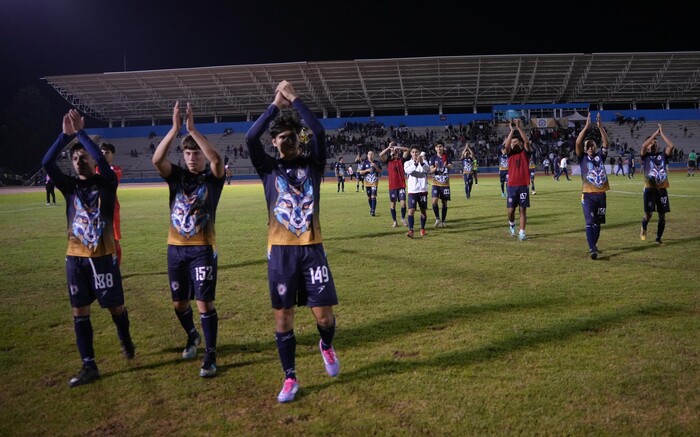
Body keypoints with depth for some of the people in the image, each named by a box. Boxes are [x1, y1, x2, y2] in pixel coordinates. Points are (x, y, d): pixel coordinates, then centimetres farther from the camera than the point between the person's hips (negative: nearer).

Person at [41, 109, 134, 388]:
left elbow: (103, 161, -23)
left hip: (103, 256, -3)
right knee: (79, 311, 4)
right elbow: (46, 163, -9)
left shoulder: (106, 183, -3)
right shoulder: (70, 186, 5)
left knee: (116, 306, 7)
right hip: (75, 258, 3)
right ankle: (89, 366, 13)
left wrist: (80, 132, -19)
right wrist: (66, 135, -15)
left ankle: (125, 341, 37)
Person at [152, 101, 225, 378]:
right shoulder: (176, 176, 5)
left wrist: (192, 129, -26)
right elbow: (157, 159, -15)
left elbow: (217, 159, -25)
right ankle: (192, 337, 42)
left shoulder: (213, 177, -2)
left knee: (205, 303, -6)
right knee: (179, 303, 14)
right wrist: (175, 129, -24)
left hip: (203, 249, -4)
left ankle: (210, 356, 4)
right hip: (176, 248, 4)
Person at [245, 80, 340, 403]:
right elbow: (250, 138, -10)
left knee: (324, 315, -2)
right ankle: (290, 378, 21)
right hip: (280, 250, 1)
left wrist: (294, 99, -7)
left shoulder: (312, 163, 6)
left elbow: (319, 132, -11)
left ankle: (326, 346, 34)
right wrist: (276, 104, -6)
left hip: (311, 248, 0)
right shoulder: (268, 169, 5)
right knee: (283, 316, 5)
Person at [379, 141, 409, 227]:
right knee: (392, 204, 5)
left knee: (403, 203, -6)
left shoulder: (401, 160, 5)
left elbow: (407, 149, -5)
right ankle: (394, 221, 18)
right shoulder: (388, 160, 4)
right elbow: (381, 154, -13)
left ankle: (403, 218, 15)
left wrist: (397, 147, -8)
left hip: (401, 185, 0)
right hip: (392, 186, 0)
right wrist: (389, 147, -8)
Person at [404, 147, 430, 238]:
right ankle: (410, 230, -13)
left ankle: (422, 229, 25)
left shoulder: (424, 162, 5)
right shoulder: (407, 163, 4)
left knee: (423, 210, 9)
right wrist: (415, 163, -34)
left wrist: (422, 163, -33)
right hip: (412, 191, -1)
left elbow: (428, 170, -14)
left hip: (423, 190, 1)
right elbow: (407, 170, -19)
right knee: (411, 210, -12)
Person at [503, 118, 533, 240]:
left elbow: (527, 141, -13)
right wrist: (512, 130, -16)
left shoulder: (525, 152, 5)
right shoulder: (510, 153, 8)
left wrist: (519, 127, -18)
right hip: (512, 185, 1)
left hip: (523, 185, -1)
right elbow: (506, 145, -12)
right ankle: (511, 224, 32)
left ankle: (522, 232, 2)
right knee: (511, 210, 3)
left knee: (523, 209, -1)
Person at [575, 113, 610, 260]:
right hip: (588, 195, -4)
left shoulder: (600, 156, 12)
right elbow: (578, 143, -9)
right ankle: (592, 249, -15)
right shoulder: (582, 158, 4)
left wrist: (600, 127, -7)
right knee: (590, 222, -10)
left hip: (601, 194, 4)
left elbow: (606, 143, 1)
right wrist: (586, 126, -13)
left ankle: (594, 245, 29)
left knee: (597, 222, 13)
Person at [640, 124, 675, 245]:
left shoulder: (663, 155, 7)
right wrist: (655, 133, -11)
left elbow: (671, 146, -10)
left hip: (662, 189, 3)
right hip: (650, 189, -3)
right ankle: (643, 229, 23)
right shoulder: (645, 156, 1)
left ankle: (659, 238, 18)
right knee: (648, 214, -8)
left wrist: (661, 133, -6)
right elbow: (643, 146, -18)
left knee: (662, 215, 5)